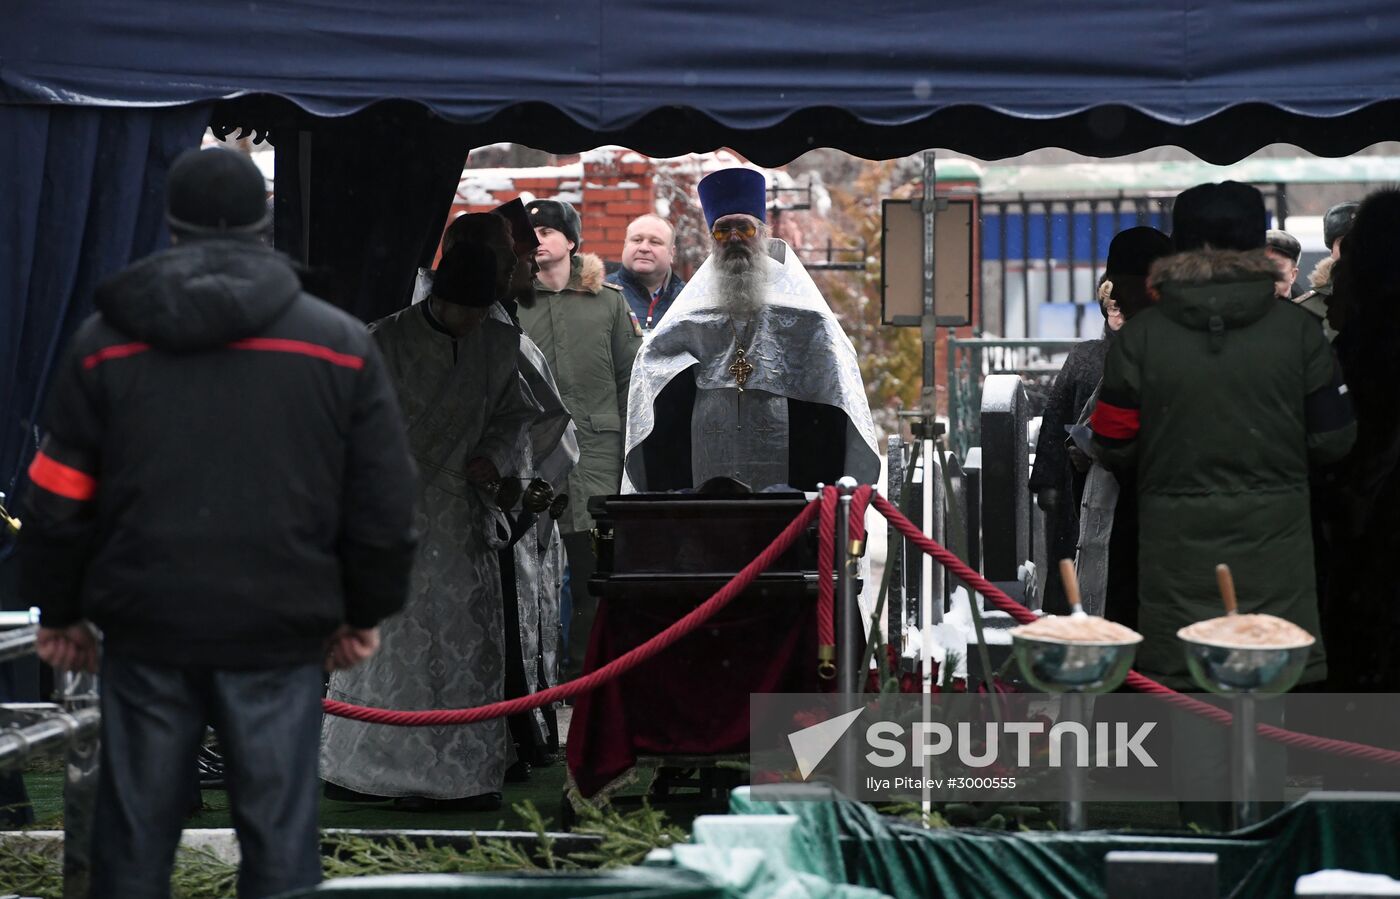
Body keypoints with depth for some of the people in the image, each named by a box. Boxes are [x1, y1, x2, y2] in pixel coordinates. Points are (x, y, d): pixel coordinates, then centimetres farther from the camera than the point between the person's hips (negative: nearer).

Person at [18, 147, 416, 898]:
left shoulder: (107, 339, 1)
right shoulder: (340, 344, 0)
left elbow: (59, 498, 4)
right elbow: (384, 502, 2)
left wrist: (58, 611, 16)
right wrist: (364, 612, 15)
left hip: (145, 630, 1)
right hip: (280, 634, -1)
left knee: (135, 834, 12)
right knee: (280, 835, 6)